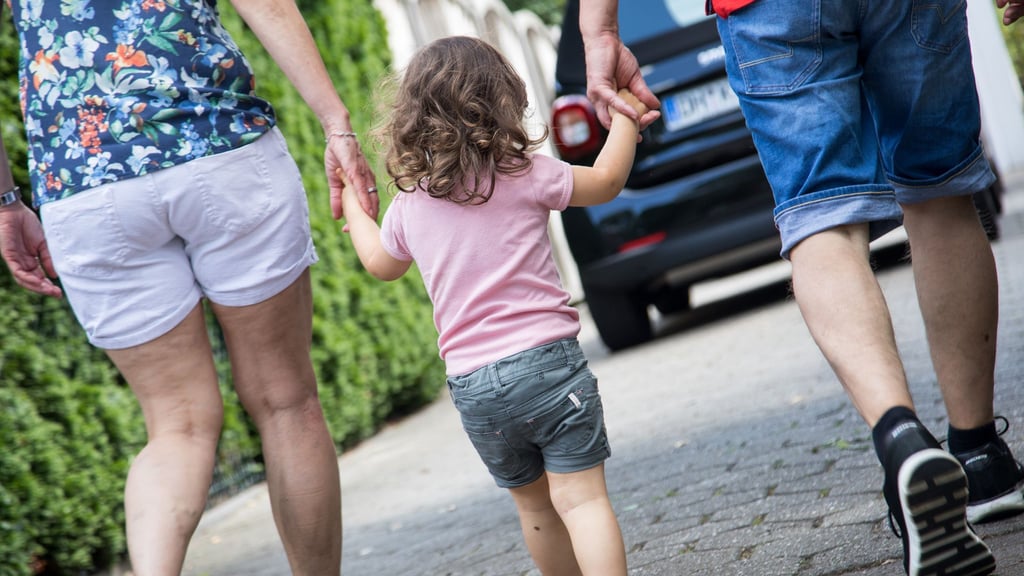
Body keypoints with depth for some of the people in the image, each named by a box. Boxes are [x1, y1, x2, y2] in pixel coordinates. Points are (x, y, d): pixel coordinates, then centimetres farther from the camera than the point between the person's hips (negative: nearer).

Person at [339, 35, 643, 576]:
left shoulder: (408, 205, 8)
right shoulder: (523, 174, -4)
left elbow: (382, 263, 28)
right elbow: (606, 181, 11)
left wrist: (352, 206, 45)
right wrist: (626, 116, 26)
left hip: (470, 384, 4)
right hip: (545, 358, -4)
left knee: (532, 502, 17)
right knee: (579, 495, -7)